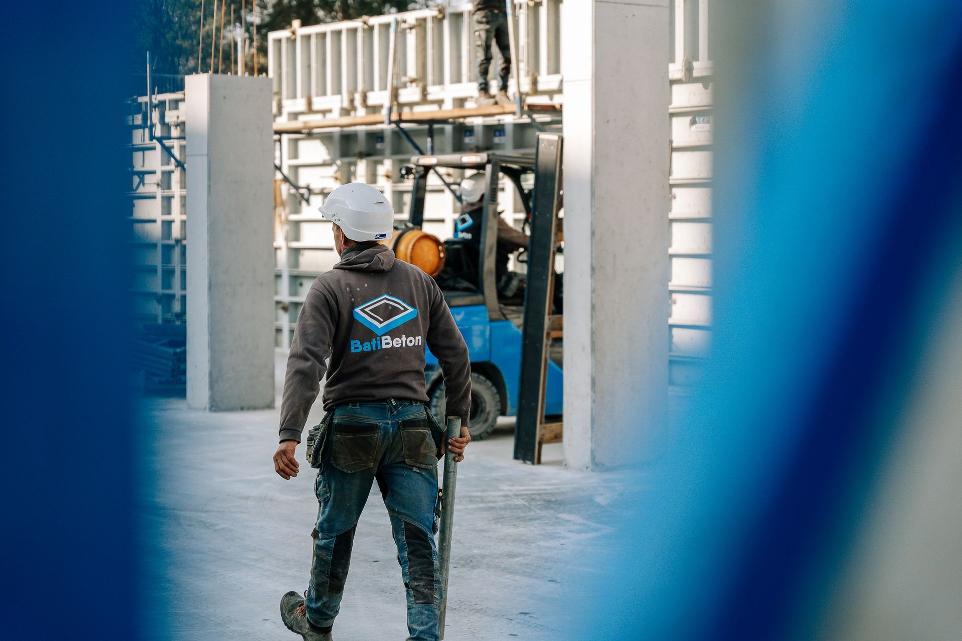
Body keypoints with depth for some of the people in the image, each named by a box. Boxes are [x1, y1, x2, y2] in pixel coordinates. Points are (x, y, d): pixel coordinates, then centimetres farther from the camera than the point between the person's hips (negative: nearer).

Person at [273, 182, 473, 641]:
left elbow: (306, 363, -16)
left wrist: (289, 435, -20)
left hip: (352, 423, -2)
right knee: (418, 539, 3)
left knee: (334, 531, 16)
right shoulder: (419, 281, 6)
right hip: (412, 425, 2)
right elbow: (455, 355, 9)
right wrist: (459, 420, 18)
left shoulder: (330, 287, -6)